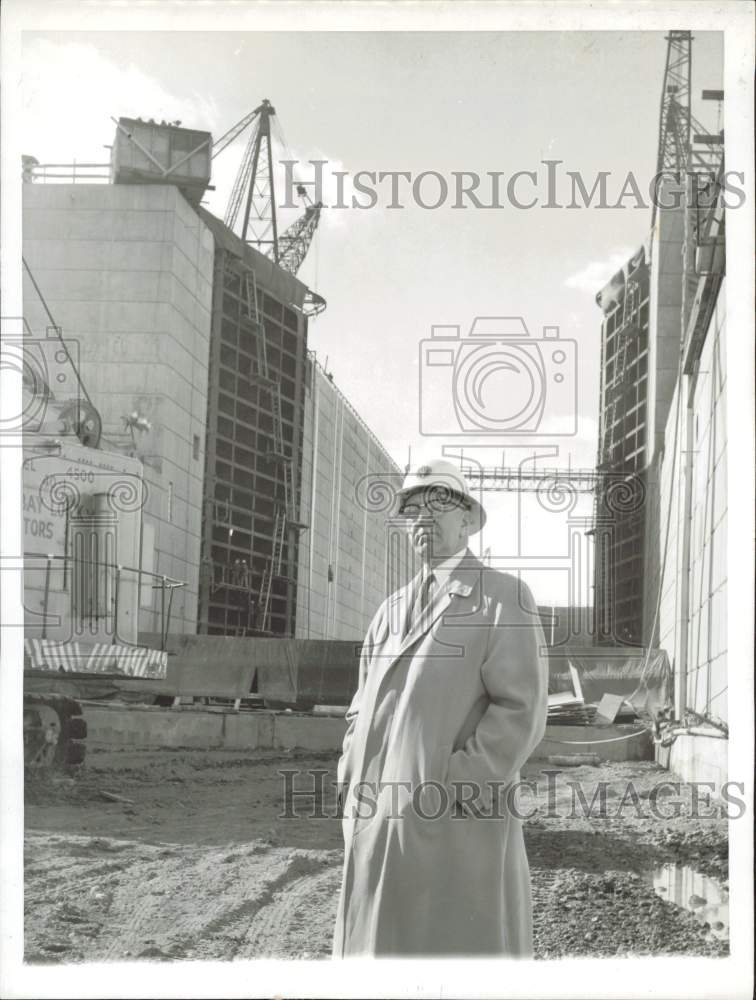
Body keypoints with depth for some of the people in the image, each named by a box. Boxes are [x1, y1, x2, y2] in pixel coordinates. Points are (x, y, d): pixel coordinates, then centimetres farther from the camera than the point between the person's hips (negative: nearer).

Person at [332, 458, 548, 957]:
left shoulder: (504, 597, 0)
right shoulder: (392, 608, 19)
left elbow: (521, 711, -9)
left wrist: (449, 790, -15)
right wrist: (354, 780, 6)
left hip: (460, 829, -6)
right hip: (376, 823, 6)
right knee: (378, 944, 9)